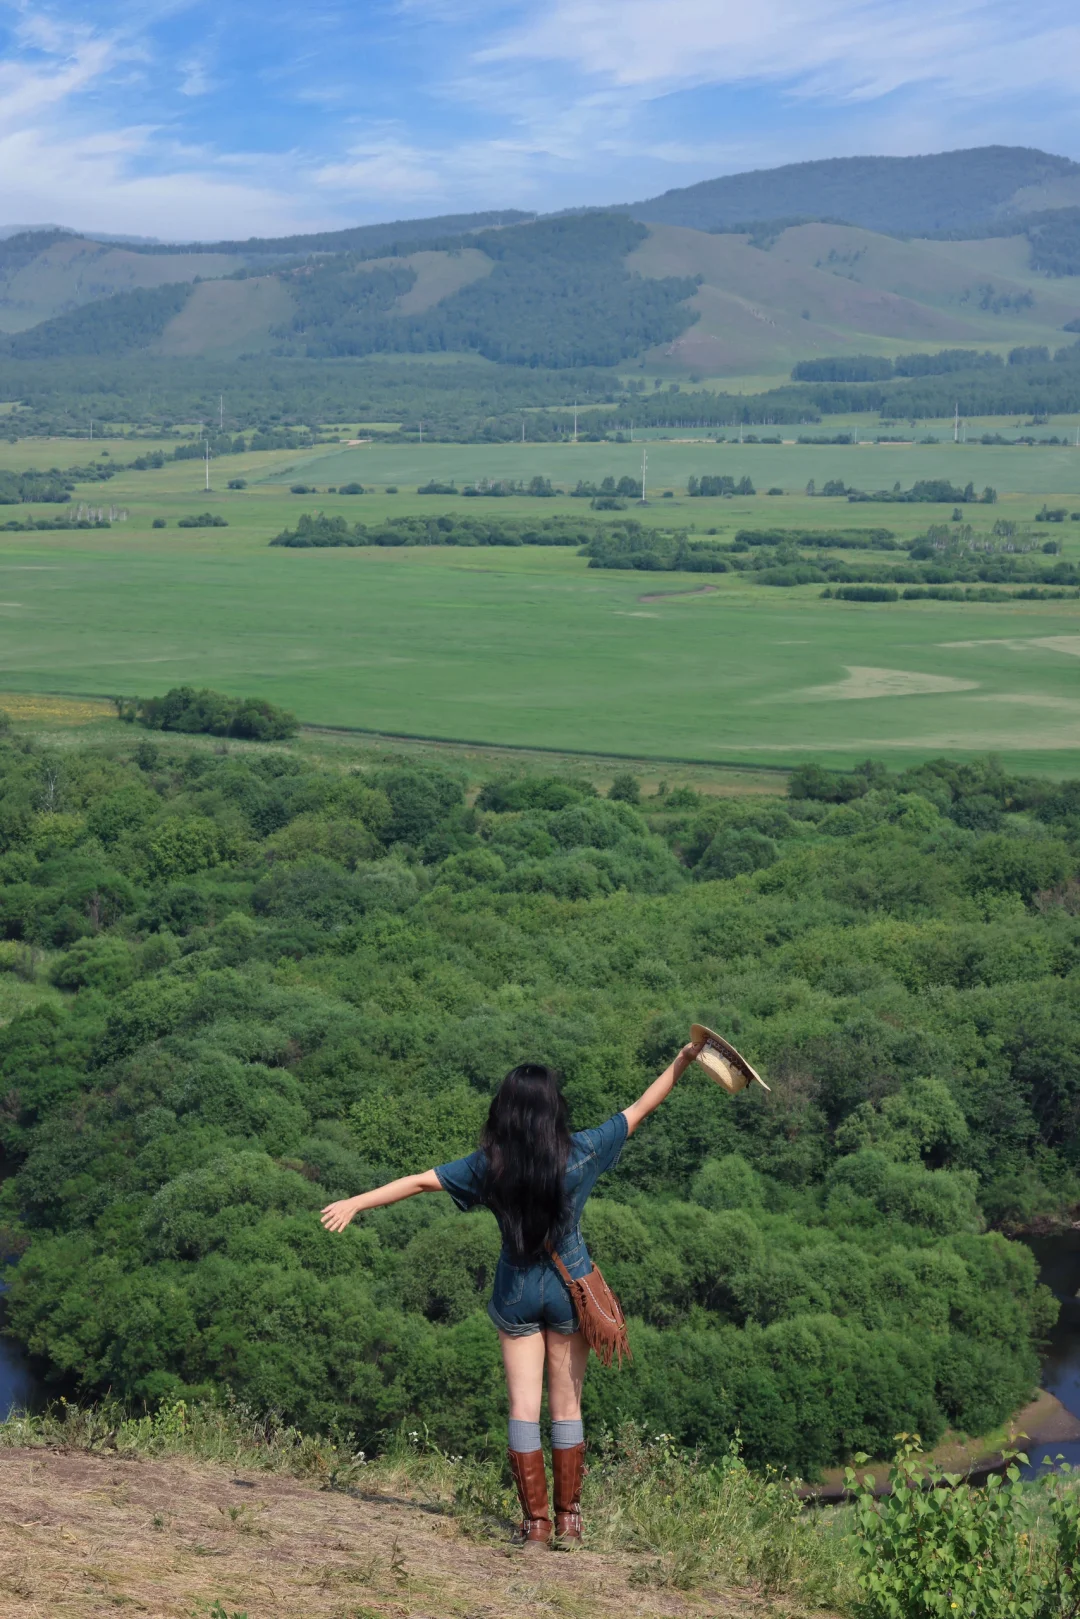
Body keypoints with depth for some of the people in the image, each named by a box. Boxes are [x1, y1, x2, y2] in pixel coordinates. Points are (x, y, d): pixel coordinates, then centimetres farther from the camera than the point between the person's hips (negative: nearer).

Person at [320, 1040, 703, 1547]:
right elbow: (640, 1109, -1)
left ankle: (535, 1520, 7)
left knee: (524, 1406, 6)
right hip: (570, 1287, 0)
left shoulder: (490, 1164, -9)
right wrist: (682, 1062, 8)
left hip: (516, 1291, 0)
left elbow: (420, 1181, -7)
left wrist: (355, 1203, 0)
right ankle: (568, 1520, 13)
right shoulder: (581, 1152, -9)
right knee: (567, 1406, 9)